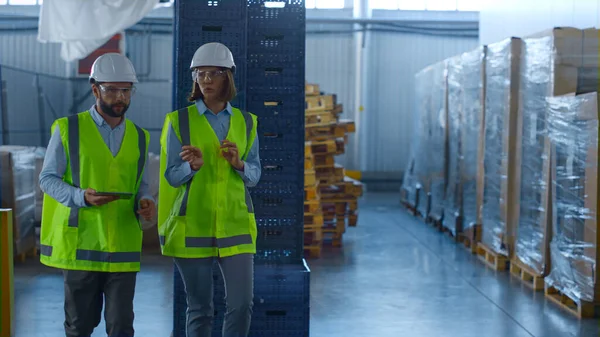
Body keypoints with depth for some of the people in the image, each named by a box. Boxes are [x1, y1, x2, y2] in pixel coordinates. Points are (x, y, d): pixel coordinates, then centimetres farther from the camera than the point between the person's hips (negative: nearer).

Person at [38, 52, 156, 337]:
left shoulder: (139, 137, 11)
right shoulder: (68, 129, 0)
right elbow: (47, 178, -1)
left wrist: (144, 203, -6)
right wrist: (82, 197, -19)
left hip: (122, 247, 2)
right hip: (80, 244, -2)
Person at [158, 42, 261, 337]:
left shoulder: (245, 122, 7)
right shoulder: (179, 121, -1)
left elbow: (254, 176, 8)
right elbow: (171, 177, -2)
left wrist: (239, 164, -14)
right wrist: (193, 166, -23)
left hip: (235, 225, 2)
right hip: (193, 226, -2)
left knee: (242, 304, -4)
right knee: (199, 308, 4)